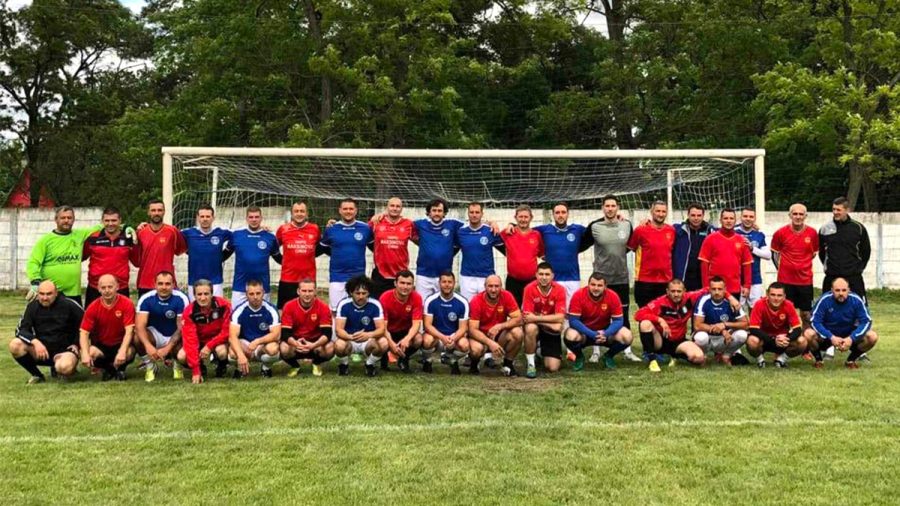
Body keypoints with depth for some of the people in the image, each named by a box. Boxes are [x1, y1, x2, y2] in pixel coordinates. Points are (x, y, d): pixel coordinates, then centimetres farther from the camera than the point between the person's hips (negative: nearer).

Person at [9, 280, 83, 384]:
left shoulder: (68, 305, -9)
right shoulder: (33, 306, -1)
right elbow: (21, 330, -6)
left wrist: (76, 344, -5)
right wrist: (35, 342, -25)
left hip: (64, 350, -3)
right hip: (41, 349, 3)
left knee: (64, 367, -37)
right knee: (15, 345, -24)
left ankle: (56, 369, 6)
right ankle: (37, 375, -1)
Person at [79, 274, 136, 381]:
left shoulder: (127, 304, -15)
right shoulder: (93, 307, -9)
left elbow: (129, 330, -22)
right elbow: (84, 332, -12)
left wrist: (122, 351, -37)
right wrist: (85, 354, -30)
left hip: (120, 344, -2)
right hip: (100, 346, 2)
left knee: (129, 352, -35)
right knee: (91, 353, -31)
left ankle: (120, 368, 4)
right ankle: (108, 368, 5)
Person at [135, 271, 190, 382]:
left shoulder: (181, 299, -18)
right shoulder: (146, 298, -15)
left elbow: (181, 328, -18)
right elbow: (140, 326, -23)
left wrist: (167, 349, -28)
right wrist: (148, 346, -40)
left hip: (174, 337, -1)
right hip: (155, 334, 1)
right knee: (137, 337, -30)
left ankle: (176, 364, 9)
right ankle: (150, 366, -4)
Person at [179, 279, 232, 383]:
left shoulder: (224, 305, -23)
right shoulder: (189, 312, -21)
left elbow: (226, 331, -15)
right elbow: (190, 340, -26)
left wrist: (209, 346, -29)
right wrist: (195, 372, -32)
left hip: (219, 340, -2)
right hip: (200, 342, 2)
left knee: (221, 352, -35)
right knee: (181, 356, -25)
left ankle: (221, 367, 1)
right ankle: (200, 368, 8)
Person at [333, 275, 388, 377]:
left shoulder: (375, 305, -14)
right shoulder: (343, 304, -15)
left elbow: (381, 329, -19)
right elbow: (338, 330, -20)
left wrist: (369, 335, -43)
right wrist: (351, 337, -42)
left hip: (369, 341, 1)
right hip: (349, 340, -1)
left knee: (383, 343, -31)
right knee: (339, 345, -35)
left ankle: (370, 365, 1)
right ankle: (344, 364, 1)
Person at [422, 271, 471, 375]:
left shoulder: (462, 302, -9)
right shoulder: (430, 300, -10)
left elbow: (463, 327, -8)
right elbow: (428, 325, -13)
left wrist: (453, 338, -30)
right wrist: (442, 337, -31)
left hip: (454, 337, 1)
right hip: (436, 335, -1)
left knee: (464, 345, -32)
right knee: (427, 340, -35)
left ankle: (453, 361, 5)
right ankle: (427, 361, 1)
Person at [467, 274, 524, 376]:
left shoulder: (507, 296, -14)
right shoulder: (476, 302, -19)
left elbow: (518, 319, -16)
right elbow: (473, 330, -22)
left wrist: (499, 326, -31)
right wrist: (490, 342, -37)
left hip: (500, 335, 3)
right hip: (481, 336, -2)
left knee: (518, 333, -27)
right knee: (476, 349, -36)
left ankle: (508, 364, -3)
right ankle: (474, 363, 3)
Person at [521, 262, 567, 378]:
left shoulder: (559, 290, -16)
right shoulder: (529, 289, -18)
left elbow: (560, 318, -21)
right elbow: (526, 317, -21)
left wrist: (536, 318, -28)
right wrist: (551, 323, -26)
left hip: (552, 330, 1)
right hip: (535, 326, -1)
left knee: (553, 368, -9)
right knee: (531, 328, -39)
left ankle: (542, 352, 28)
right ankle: (531, 364, -18)